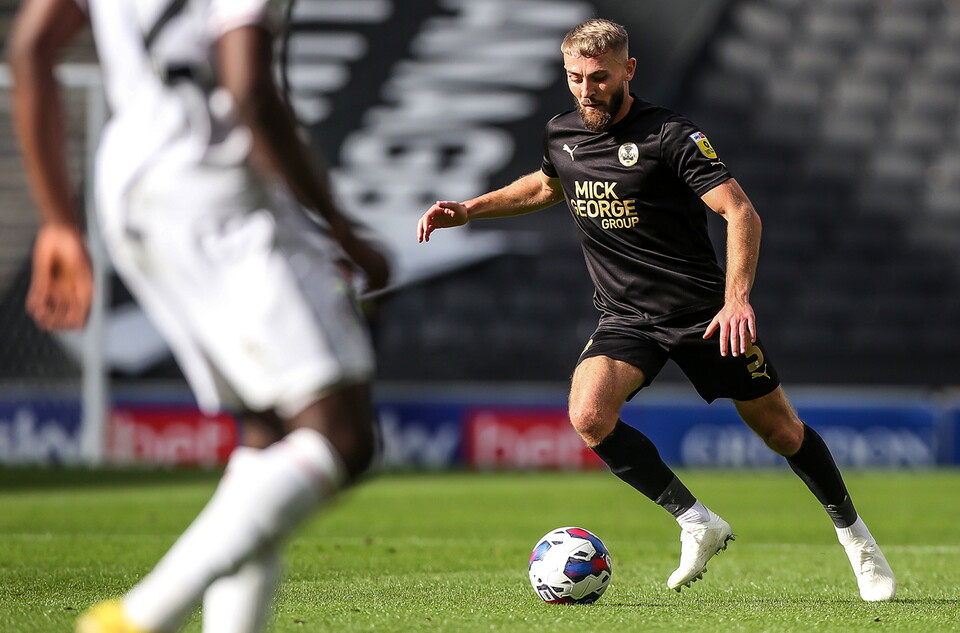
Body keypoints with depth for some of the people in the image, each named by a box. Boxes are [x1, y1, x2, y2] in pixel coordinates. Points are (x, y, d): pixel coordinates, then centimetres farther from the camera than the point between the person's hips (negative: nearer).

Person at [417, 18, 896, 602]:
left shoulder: (670, 137, -16)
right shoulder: (561, 136, 2)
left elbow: (741, 211, -21)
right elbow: (547, 187, 26)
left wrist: (737, 298, -34)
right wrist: (468, 211, 17)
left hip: (703, 311, -4)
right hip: (626, 318, 4)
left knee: (781, 430, 4)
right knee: (589, 416, -25)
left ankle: (854, 535, 30)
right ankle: (697, 524, -11)